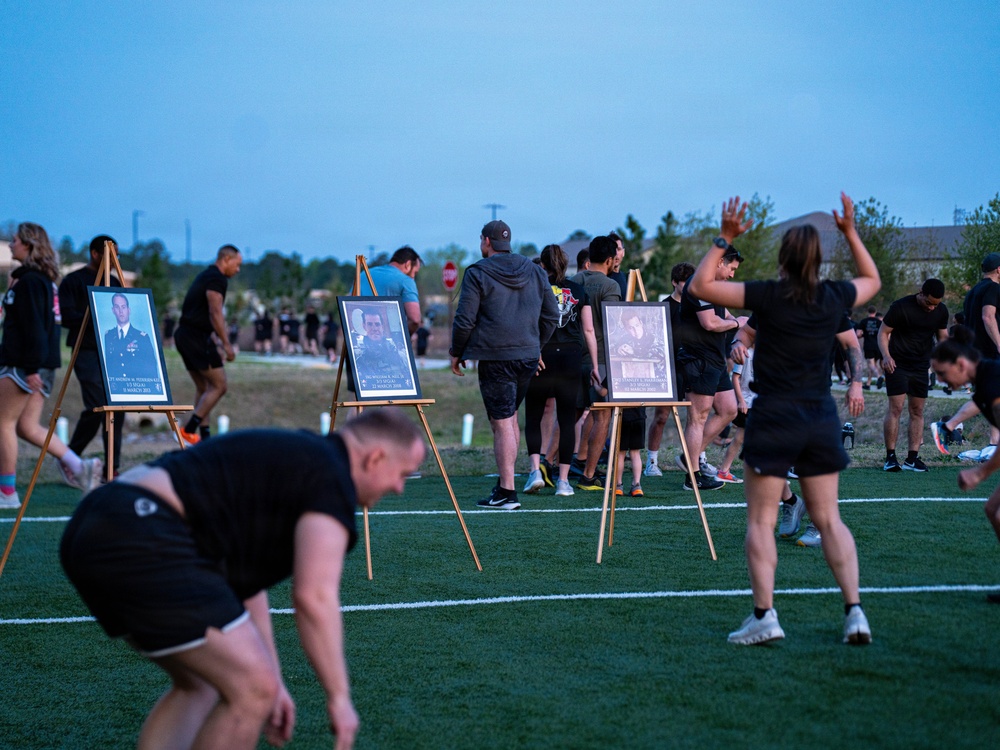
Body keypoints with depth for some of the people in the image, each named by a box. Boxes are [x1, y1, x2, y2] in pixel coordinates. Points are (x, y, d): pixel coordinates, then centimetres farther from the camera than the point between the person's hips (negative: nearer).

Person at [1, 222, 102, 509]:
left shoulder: (29, 281, -14)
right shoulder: (45, 279, 16)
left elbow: (33, 327, -20)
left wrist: (31, 368, -21)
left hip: (23, 365, -10)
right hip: (43, 364, 10)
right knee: (26, 425, 11)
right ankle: (77, 465, 1)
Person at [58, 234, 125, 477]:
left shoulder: (114, 282, 18)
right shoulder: (73, 281, -1)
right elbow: (67, 317, -9)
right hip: (87, 351, -6)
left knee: (117, 407, -2)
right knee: (97, 407, -13)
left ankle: (112, 467, 4)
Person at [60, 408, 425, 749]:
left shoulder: (283, 462, 26)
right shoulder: (329, 476, -3)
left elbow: (244, 580, 30)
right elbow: (314, 597, -12)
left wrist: (270, 677, 31)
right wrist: (339, 697, -3)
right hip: (139, 544, -11)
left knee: (199, 682, 23)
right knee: (252, 689, -5)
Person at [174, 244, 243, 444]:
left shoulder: (205, 276, 21)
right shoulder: (217, 278, -10)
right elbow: (215, 313, -19)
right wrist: (226, 344, -20)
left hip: (185, 335, 10)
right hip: (197, 336, -10)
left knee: (203, 388, 14)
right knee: (218, 385, -6)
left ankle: (204, 437, 14)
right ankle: (189, 430, -10)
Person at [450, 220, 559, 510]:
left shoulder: (477, 273, -4)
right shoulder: (535, 271, 12)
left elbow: (465, 320, -8)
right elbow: (551, 316, 15)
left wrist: (457, 352, 6)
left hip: (495, 357, -6)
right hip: (529, 357, 6)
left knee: (502, 423, -5)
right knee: (510, 417, 19)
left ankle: (507, 492, -6)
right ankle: (505, 481, 22)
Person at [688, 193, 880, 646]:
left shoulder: (769, 296, -11)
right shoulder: (835, 298, 1)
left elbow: (699, 286, -6)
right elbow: (872, 281, 25)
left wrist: (724, 239, -3)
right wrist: (851, 233, 24)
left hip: (774, 418, -4)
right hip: (821, 419, 4)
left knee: (761, 520, 2)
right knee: (829, 519, 10)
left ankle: (764, 616, -4)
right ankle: (854, 612, 3)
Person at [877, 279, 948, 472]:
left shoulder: (941, 311, 1)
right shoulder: (901, 307, -14)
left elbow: (942, 336, 15)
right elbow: (883, 332, -8)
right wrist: (886, 355, -23)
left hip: (921, 367, 5)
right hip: (897, 364, -5)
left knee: (917, 411, 5)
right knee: (896, 408, -11)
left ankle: (912, 459, 8)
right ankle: (890, 457, -7)